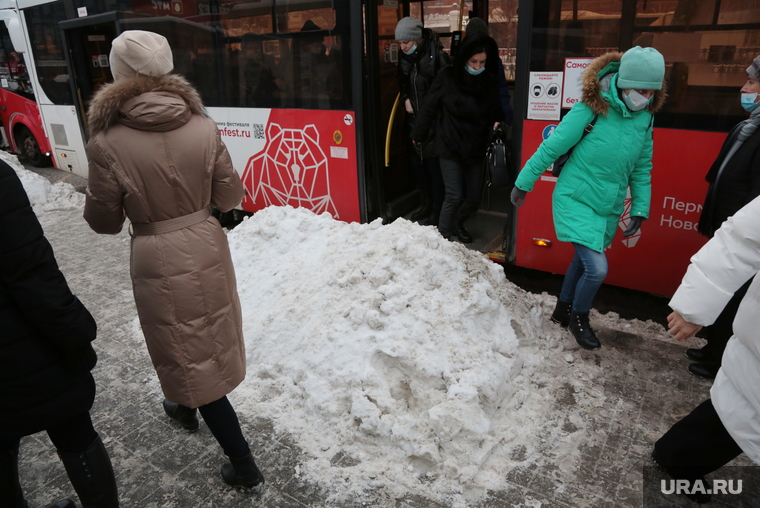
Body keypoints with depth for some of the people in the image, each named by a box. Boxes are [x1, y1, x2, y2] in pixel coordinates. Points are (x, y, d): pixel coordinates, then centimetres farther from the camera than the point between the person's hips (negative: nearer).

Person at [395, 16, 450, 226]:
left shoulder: (437, 56, -14)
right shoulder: (404, 58, 7)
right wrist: (405, 99, 4)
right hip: (414, 120, 7)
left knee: (434, 164, -3)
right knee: (416, 161, 12)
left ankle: (437, 211, 10)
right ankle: (427, 203, 29)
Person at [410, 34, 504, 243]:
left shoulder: (489, 81, 2)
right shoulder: (447, 77, -10)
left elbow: (495, 109, 13)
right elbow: (429, 108, -2)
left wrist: (497, 122, -9)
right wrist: (418, 135, 5)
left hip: (475, 149, 4)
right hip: (450, 147, -4)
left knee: (474, 197, 11)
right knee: (454, 196, -9)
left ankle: (457, 223, 40)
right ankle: (443, 236, 9)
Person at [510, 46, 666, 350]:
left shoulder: (645, 118, 2)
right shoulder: (592, 109, -17)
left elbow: (642, 168, 11)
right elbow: (551, 148, -12)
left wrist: (640, 209, 7)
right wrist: (523, 183, -7)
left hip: (609, 208, 6)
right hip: (576, 200, -6)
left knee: (583, 261, 18)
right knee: (597, 268, -12)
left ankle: (564, 310, 42)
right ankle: (578, 317, 17)